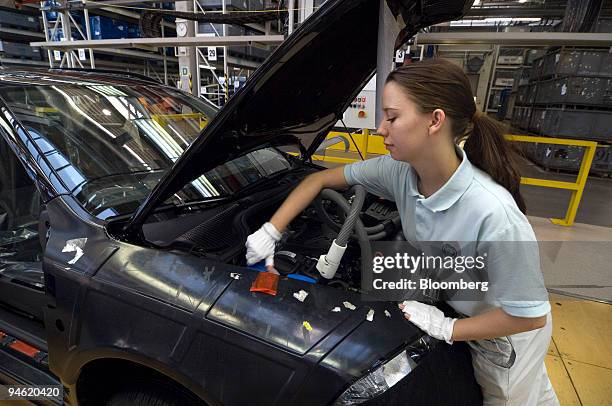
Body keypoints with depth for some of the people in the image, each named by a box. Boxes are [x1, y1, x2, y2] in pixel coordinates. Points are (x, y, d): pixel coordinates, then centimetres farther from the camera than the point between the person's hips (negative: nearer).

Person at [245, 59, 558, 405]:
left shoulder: (493, 213, -41)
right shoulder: (399, 171, -22)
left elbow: (530, 315, -28)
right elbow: (320, 180, -12)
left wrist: (446, 329, -23)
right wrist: (270, 232, -16)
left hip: (508, 330, -5)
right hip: (460, 309, 5)